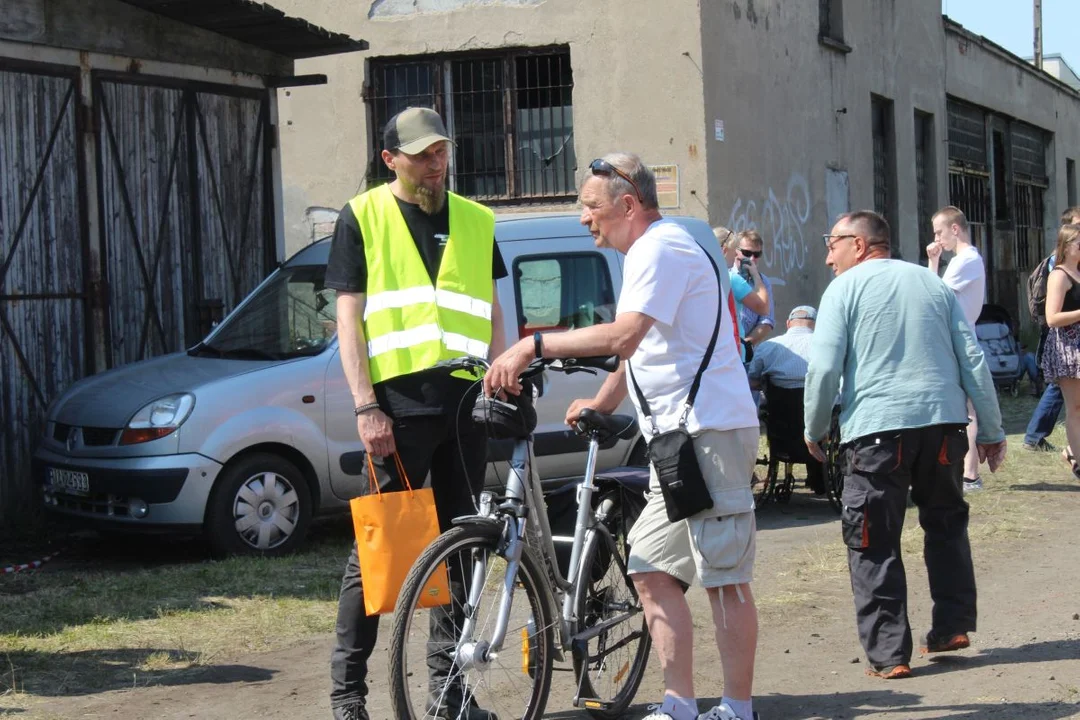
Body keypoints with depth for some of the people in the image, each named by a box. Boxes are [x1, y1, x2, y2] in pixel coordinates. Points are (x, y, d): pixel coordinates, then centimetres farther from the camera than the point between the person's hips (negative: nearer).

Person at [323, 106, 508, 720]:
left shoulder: (476, 221, 15)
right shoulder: (364, 218, 4)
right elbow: (349, 317, -1)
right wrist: (366, 406, -10)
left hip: (465, 403, 4)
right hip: (400, 404, -4)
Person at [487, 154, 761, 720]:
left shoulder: (661, 249, -13)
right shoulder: (652, 250, 21)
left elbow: (623, 336, -27)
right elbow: (636, 346, 30)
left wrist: (534, 345, -27)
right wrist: (600, 404, 29)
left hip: (710, 431, -11)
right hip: (678, 437, 11)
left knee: (724, 578, -5)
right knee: (652, 570, 8)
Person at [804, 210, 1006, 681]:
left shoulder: (844, 289, 2)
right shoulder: (933, 284, 16)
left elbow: (824, 367, -8)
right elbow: (973, 360, 11)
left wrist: (814, 430, 6)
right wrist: (991, 431, 16)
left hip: (877, 426, -4)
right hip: (943, 421, 5)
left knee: (874, 543, 3)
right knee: (946, 523, 23)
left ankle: (888, 654, 0)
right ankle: (952, 627, 23)